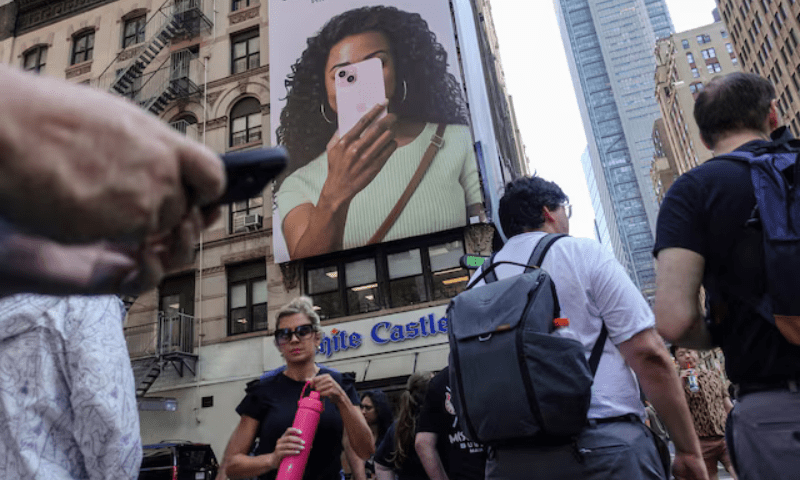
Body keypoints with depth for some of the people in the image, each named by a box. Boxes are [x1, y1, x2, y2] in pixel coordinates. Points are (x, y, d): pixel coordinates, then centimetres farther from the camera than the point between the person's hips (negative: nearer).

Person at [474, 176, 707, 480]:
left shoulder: (479, 282, 10)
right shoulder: (584, 253, -1)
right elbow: (648, 354, -7)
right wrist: (689, 449, 0)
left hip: (511, 455, 5)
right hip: (603, 445, -4)